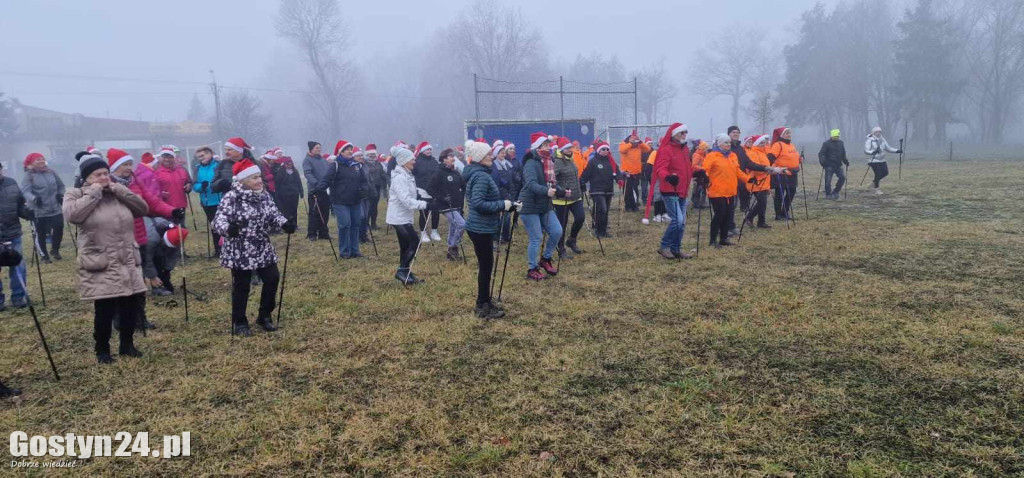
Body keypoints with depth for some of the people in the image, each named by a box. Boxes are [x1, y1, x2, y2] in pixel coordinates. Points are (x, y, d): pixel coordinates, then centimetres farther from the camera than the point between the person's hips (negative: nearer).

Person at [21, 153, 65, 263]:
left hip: (55, 209, 4)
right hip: (39, 210, -4)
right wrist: (34, 199, -39)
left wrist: (60, 194, 3)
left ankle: (55, 250, 29)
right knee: (41, 233, 4)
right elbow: (25, 191, -21)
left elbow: (61, 185, 21)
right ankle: (44, 255, 21)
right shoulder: (29, 175, -9)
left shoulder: (51, 172, 6)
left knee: (59, 228, 4)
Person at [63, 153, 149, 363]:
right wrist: (94, 192, -12)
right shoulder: (75, 195, 1)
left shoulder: (119, 194, 13)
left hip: (128, 263, 5)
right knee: (105, 310, -5)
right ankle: (102, 350, 15)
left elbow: (143, 208, 2)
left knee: (133, 305, 7)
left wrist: (118, 189, -5)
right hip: (99, 266, -4)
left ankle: (127, 345, 25)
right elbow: (72, 215, -20)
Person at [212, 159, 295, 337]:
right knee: (241, 286, 3)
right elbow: (218, 221, -20)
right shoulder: (231, 198, -16)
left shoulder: (264, 195, 3)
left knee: (272, 279, 7)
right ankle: (239, 323, 20)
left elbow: (274, 214, 7)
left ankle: (264, 316, 26)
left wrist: (285, 224, -13)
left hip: (263, 249, 6)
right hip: (240, 252, -6)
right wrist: (228, 228, -42)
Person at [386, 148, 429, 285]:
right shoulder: (399, 177, -19)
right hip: (399, 217, -10)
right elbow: (406, 200, -27)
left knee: (406, 245, 12)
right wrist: (424, 205, -30)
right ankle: (402, 271, -3)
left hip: (403, 216, 10)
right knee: (415, 243, -10)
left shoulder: (407, 175, 13)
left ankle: (405, 273, 18)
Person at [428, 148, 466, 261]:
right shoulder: (439, 173, -10)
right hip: (446, 206, -7)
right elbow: (431, 189, -11)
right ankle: (453, 247, 0)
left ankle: (451, 253, 21)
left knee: (453, 228, 11)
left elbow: (462, 188, 22)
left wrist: (461, 199, 9)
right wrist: (442, 198, -20)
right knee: (462, 224, -16)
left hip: (456, 206, 7)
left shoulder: (456, 173, 10)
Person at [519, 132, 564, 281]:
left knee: (557, 231, 1)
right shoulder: (531, 163, -18)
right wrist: (546, 191, -47)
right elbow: (531, 184, -32)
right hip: (530, 206, -8)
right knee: (536, 238, -4)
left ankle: (545, 259, 23)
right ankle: (532, 270, 12)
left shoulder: (548, 162, 10)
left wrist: (561, 191, -3)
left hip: (545, 205, 8)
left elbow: (552, 182, 15)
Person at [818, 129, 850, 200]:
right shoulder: (826, 143, -6)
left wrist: (846, 161, 11)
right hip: (829, 165, -5)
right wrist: (822, 162, -23)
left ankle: (835, 191, 9)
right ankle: (828, 195, 10)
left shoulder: (840, 143, 11)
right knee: (828, 180, -4)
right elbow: (821, 153, -10)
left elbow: (843, 154, 22)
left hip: (838, 165, 5)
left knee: (842, 177, -6)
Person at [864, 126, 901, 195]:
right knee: (878, 174, -8)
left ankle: (874, 181, 26)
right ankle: (877, 189, 8)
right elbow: (866, 150, -19)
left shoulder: (882, 140, 10)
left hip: (882, 160, 7)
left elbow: (888, 148, 16)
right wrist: (873, 152, -39)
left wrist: (897, 151, 3)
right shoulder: (870, 140, -11)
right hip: (874, 160, -7)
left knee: (885, 172, 1)